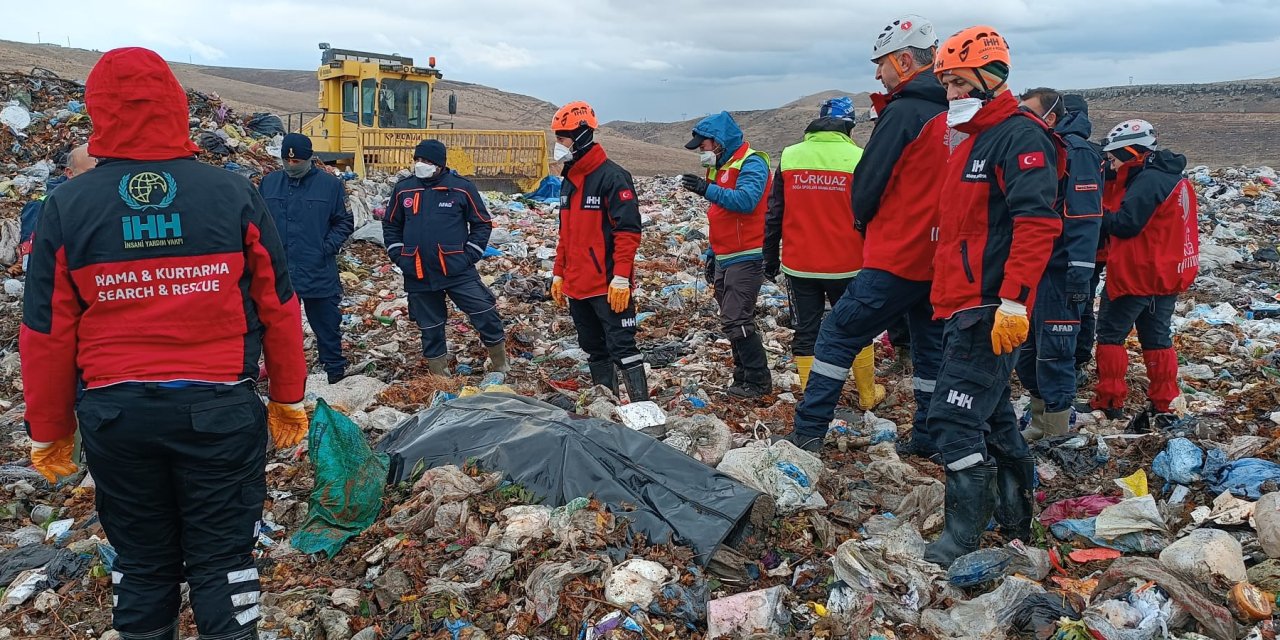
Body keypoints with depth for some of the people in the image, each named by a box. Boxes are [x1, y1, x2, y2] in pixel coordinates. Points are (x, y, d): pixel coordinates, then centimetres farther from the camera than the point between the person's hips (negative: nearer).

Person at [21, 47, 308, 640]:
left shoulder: (66, 206, -4)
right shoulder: (233, 193, -6)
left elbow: (47, 333, 0)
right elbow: (278, 307, -1)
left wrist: (49, 429, 12)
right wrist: (287, 396, 10)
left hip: (116, 413, 2)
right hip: (219, 409, -1)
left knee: (141, 563, 18)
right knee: (222, 560, 10)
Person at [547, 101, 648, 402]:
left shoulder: (612, 177, -12)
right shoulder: (569, 181, 14)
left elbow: (628, 231, -17)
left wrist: (621, 277, -22)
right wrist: (559, 274, 19)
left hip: (609, 287, -9)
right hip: (576, 287, 9)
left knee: (622, 348, -8)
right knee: (594, 350, 14)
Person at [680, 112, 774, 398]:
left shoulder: (751, 163, -11)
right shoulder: (719, 166, 17)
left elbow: (746, 200, -29)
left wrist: (708, 190, -33)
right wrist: (712, 253, 23)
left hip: (746, 259, -9)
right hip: (725, 259, 10)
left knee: (736, 322, -11)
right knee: (734, 320, 12)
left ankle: (759, 381, -1)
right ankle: (743, 376, 20)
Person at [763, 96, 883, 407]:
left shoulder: (789, 157, -1)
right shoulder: (858, 159, -7)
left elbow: (774, 215, 3)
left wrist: (770, 258, 12)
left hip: (799, 265, 1)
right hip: (846, 265, -1)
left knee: (806, 333, 9)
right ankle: (868, 396, 28)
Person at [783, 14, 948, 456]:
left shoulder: (904, 112, -13)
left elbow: (868, 183, -11)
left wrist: (864, 219, 9)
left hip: (897, 257, -8)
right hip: (941, 258, 8)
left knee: (839, 333, -1)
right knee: (932, 346, 15)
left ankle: (808, 432, -1)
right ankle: (930, 438, 21)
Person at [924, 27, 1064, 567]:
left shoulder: (1019, 136, -10)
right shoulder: (971, 141, 21)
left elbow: (1036, 224, -21)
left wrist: (1013, 301, -26)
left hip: (991, 309, -10)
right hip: (964, 306, 10)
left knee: (955, 417, -12)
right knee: (992, 414, 17)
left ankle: (963, 537, -2)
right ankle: (1014, 520, 30)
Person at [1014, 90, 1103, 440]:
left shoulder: (1075, 152, -11)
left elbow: (1085, 217, -19)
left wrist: (1080, 274, -24)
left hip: (1058, 275, -9)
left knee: (1053, 355, -3)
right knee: (1025, 351, 14)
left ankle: (1057, 436, 8)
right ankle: (1040, 424, 28)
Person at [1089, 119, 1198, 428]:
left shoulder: (1148, 180, -18)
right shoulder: (1174, 177, 14)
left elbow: (1126, 224, -22)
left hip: (1136, 275, -9)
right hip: (1167, 275, 9)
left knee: (1110, 333, 2)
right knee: (1157, 338, 13)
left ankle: (1109, 402, 4)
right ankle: (1161, 405, 15)